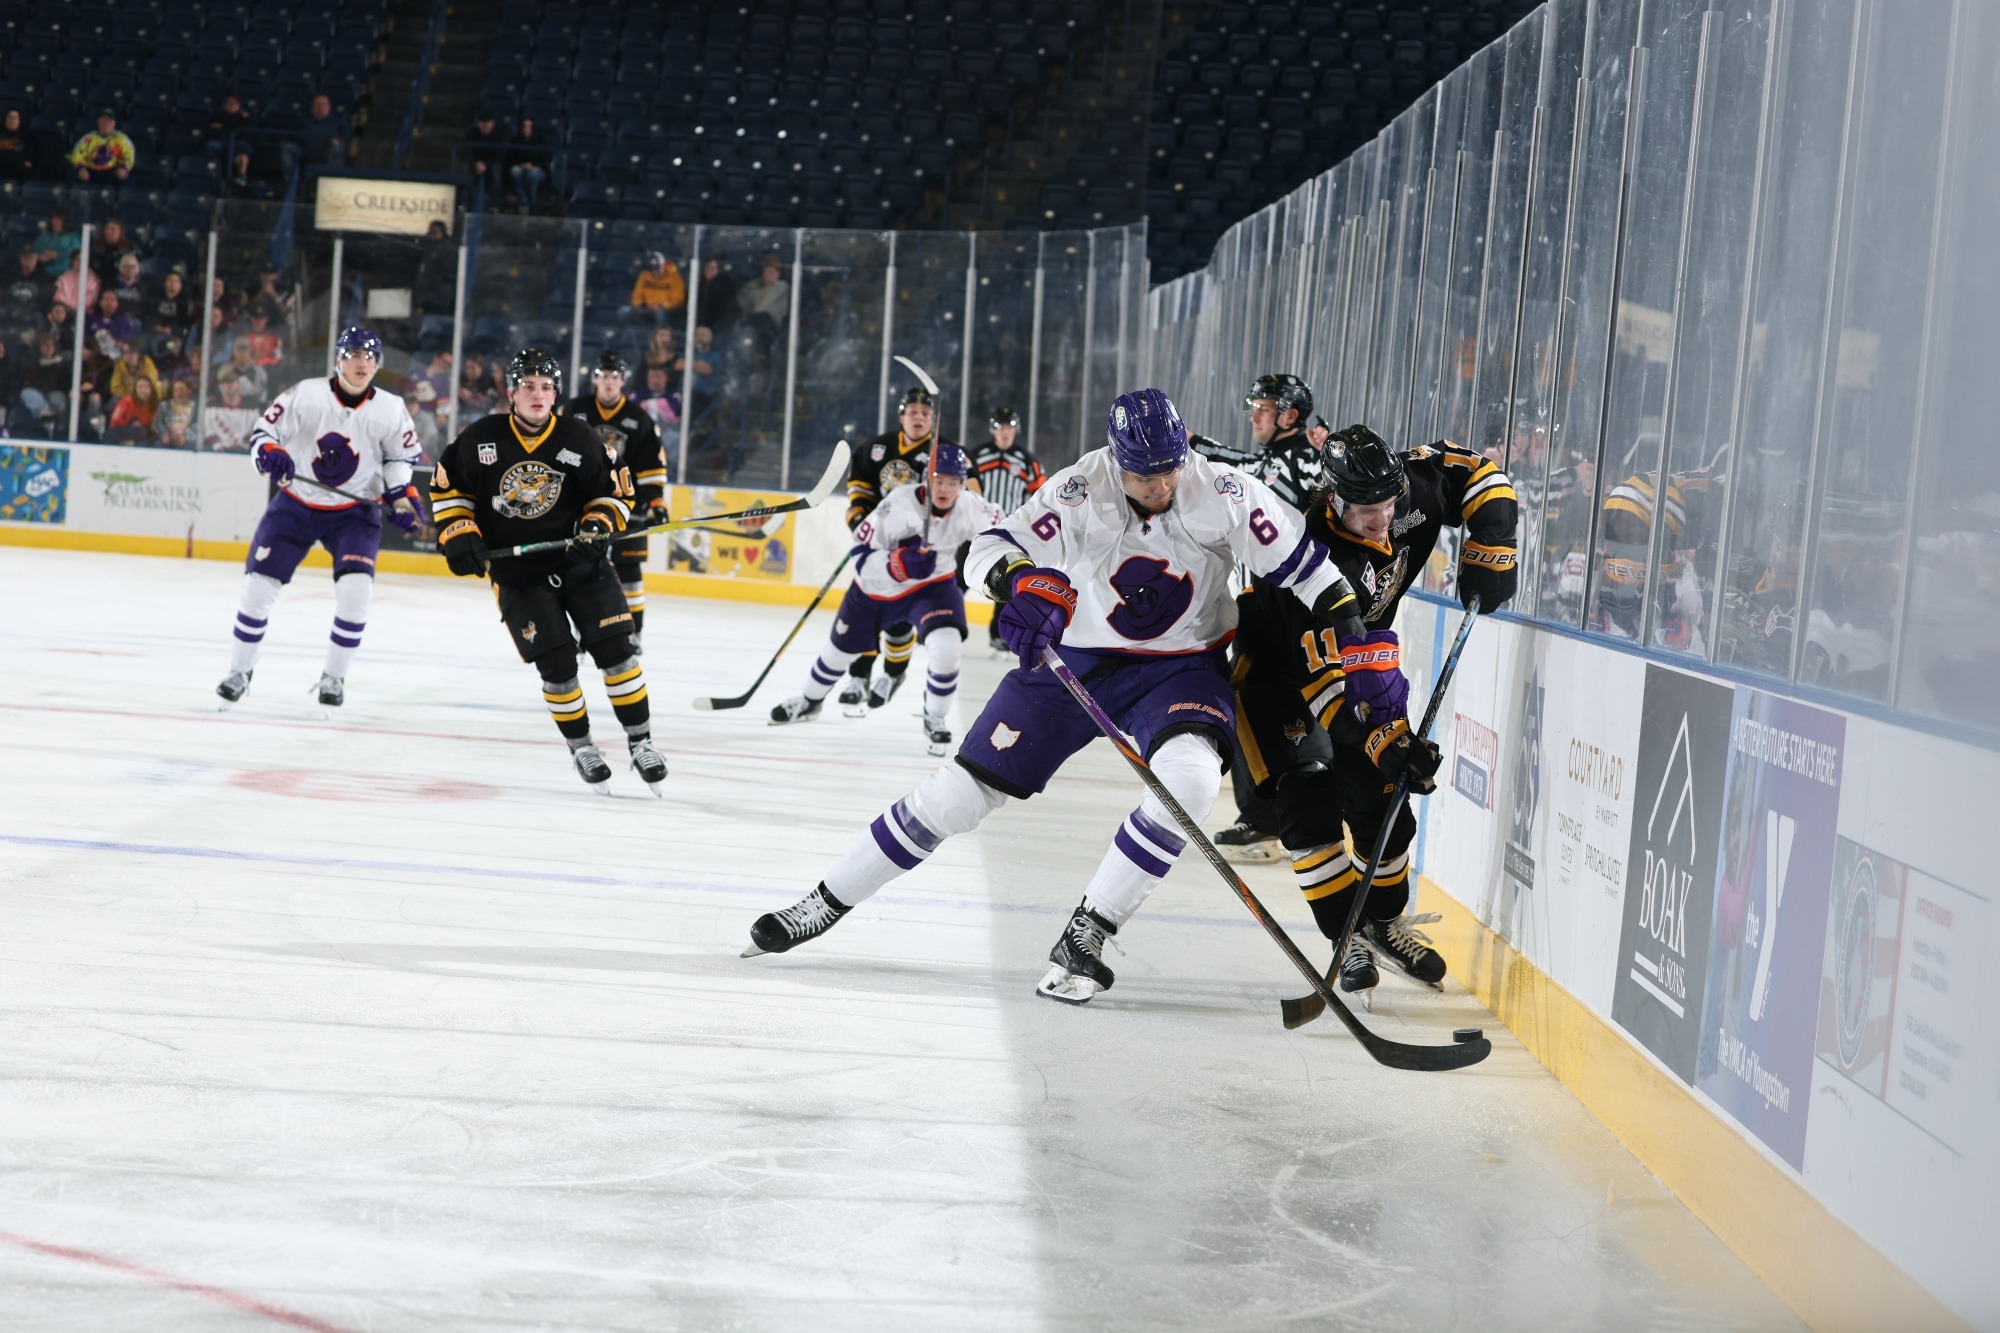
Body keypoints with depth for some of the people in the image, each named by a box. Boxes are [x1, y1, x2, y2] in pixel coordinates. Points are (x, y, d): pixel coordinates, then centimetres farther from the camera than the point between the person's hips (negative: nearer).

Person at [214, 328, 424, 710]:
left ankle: (333, 677, 0)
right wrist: (271, 454, -30)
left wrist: (401, 495, -5)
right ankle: (240, 671, 14)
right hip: (295, 505, 0)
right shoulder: (305, 395, -14)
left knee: (356, 587, -18)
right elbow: (264, 430, -9)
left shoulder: (389, 410, -7)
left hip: (353, 511, 0)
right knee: (259, 582, -6)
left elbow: (400, 454, 9)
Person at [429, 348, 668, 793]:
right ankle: (581, 747, 14)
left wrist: (598, 525, -14)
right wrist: (457, 533, -6)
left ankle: (641, 743, 6)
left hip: (580, 562, 1)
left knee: (614, 648, -7)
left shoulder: (579, 440, -7)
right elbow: (447, 485, 5)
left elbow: (612, 490, 3)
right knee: (555, 662, -6)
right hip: (517, 573, -1)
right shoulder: (480, 439, -8)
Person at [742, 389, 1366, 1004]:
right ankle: (826, 902, 17)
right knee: (962, 790, 0)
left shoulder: (1223, 494, -18)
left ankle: (1086, 934, -18)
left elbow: (1303, 560, -10)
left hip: (1179, 667, 0)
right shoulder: (1079, 492, -20)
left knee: (1190, 777, -32)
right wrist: (1021, 579, -42)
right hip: (1071, 657, 0)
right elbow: (987, 549, -21)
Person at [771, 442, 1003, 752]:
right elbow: (861, 557, -29)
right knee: (842, 647, 20)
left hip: (932, 586, 0)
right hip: (876, 587, 0)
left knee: (946, 646, -27)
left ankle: (936, 720, -1)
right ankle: (810, 700, 52)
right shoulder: (898, 505, -31)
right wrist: (899, 564, -45)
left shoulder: (971, 507, -22)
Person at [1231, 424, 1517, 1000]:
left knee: (1382, 800, 4)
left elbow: (1477, 473, -5)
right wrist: (1383, 741, -38)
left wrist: (1490, 549, -17)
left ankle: (1386, 919, 26)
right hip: (1277, 668, -5)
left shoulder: (1411, 487, -23)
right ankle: (1348, 938, -10)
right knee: (1309, 797, -20)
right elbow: (1324, 680, -36)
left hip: (1364, 655, 5)